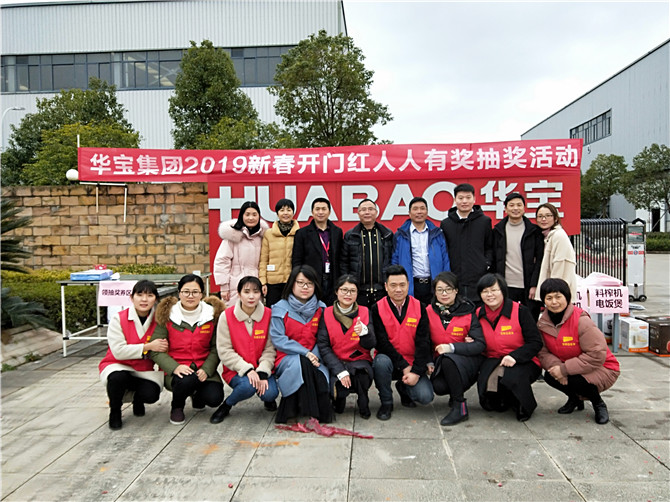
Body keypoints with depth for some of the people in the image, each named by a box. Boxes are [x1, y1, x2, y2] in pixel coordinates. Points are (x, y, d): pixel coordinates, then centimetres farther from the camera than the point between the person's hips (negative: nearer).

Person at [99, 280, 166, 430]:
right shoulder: (119, 319, -11)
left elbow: (162, 349, 4)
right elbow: (118, 351, -21)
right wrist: (148, 347, -26)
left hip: (144, 370, 2)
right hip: (118, 366, -1)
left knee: (151, 394, -27)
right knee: (118, 377, -37)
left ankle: (137, 399, 15)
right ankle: (115, 412, -3)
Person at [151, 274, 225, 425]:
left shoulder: (213, 314, -1)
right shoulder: (167, 315, -5)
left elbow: (216, 348, 0)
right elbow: (156, 351, -7)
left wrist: (206, 369, -16)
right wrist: (175, 367, -23)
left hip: (203, 369, 2)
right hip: (175, 371, -2)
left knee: (215, 398, -22)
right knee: (187, 380, -35)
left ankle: (197, 396, 18)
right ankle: (177, 407, 3)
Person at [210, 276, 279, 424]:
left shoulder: (268, 315, -4)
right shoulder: (227, 316, -8)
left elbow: (270, 348, -4)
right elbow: (224, 350, -11)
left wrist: (262, 373, -19)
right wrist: (247, 369, -21)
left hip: (262, 368, 2)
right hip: (236, 370, -2)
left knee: (270, 393, -24)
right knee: (247, 386, -32)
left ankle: (268, 398, 16)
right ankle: (226, 405, 1)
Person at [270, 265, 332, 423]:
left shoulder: (320, 309, 9)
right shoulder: (280, 308, 0)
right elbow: (278, 339, -9)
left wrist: (315, 355, -15)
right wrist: (305, 353, -18)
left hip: (312, 358, 2)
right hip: (287, 358, -2)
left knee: (322, 380, -31)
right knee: (300, 363, -37)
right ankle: (310, 415, -27)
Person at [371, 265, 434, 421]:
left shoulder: (419, 308, -2)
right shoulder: (377, 309, -6)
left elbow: (423, 342, -7)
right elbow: (381, 342, -13)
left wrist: (416, 371, -17)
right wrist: (403, 366, -19)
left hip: (412, 363, 1)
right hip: (389, 360, -1)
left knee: (425, 396, -20)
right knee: (381, 361, -35)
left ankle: (403, 388, 17)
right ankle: (386, 402, -8)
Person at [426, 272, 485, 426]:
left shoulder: (468, 312, -8)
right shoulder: (429, 312, 0)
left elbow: (481, 344, -15)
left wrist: (452, 347, -27)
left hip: (468, 360, -3)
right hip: (441, 362, 3)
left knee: (448, 359, -34)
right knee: (438, 386, -25)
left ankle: (460, 407, -18)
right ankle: (456, 391, 13)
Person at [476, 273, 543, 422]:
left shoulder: (520, 311, -8)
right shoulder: (479, 315, 5)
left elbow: (536, 342, -10)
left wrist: (515, 356, -25)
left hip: (522, 361, -3)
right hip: (492, 361, 3)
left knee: (512, 377, -35)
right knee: (486, 382, -27)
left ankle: (524, 406, 1)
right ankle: (504, 401, 11)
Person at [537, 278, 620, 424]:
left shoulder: (581, 320, -25)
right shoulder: (543, 323, -6)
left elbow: (597, 355, -28)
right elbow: (543, 352, -7)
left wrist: (565, 369, -30)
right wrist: (555, 366, -30)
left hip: (602, 368, -5)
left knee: (575, 380, -32)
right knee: (550, 376, -21)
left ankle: (599, 404, 4)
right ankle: (575, 399, 13)